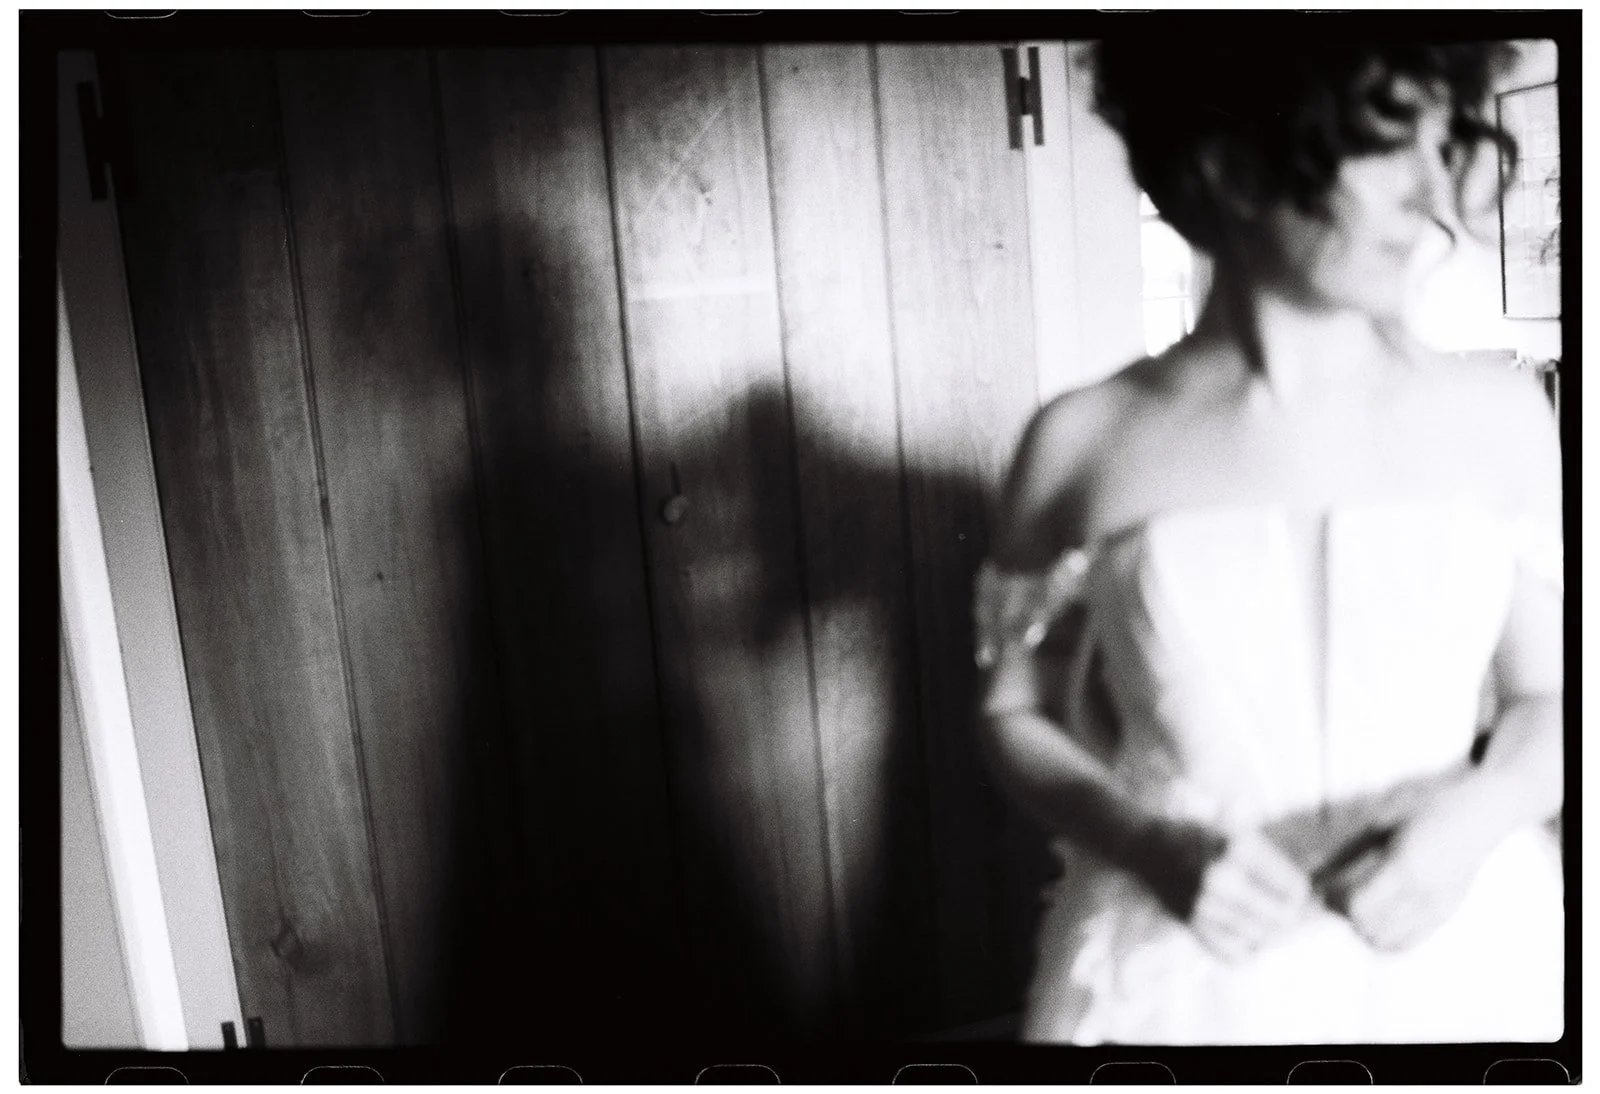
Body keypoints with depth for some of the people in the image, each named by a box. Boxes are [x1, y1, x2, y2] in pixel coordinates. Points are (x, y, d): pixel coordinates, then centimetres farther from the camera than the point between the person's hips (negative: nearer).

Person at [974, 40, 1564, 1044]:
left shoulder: (1501, 419, -5)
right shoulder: (1085, 441, -8)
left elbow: (1554, 698, 5)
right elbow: (1016, 714, 1)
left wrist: (1476, 811, -14)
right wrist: (1153, 846, -16)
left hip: (1458, 966, 2)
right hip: (1187, 975, -1)